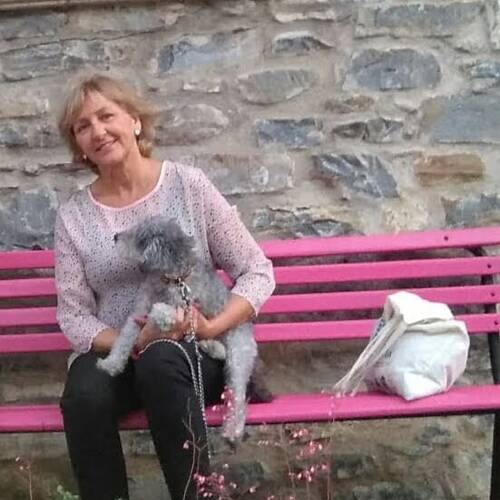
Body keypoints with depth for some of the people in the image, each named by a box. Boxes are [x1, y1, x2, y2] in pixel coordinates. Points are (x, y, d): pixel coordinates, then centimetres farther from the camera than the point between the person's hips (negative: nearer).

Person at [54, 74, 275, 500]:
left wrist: (212, 328, -17)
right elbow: (72, 316, 2)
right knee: (85, 394, -32)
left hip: (197, 353, -1)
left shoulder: (189, 185, -2)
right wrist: (133, 343, -16)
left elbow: (258, 273, -1)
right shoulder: (73, 216, 3)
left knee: (161, 362, -35)